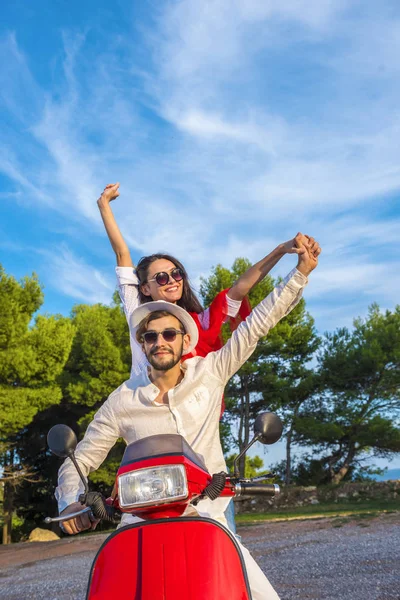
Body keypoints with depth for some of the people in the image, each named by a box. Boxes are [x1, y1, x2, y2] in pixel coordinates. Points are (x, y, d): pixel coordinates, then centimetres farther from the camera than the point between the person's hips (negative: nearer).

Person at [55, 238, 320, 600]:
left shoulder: (210, 372, 0)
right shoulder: (122, 401, 0)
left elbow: (257, 323, 0)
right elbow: (79, 461, 6)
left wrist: (301, 272, -3)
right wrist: (71, 502, -13)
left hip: (207, 515, 1)